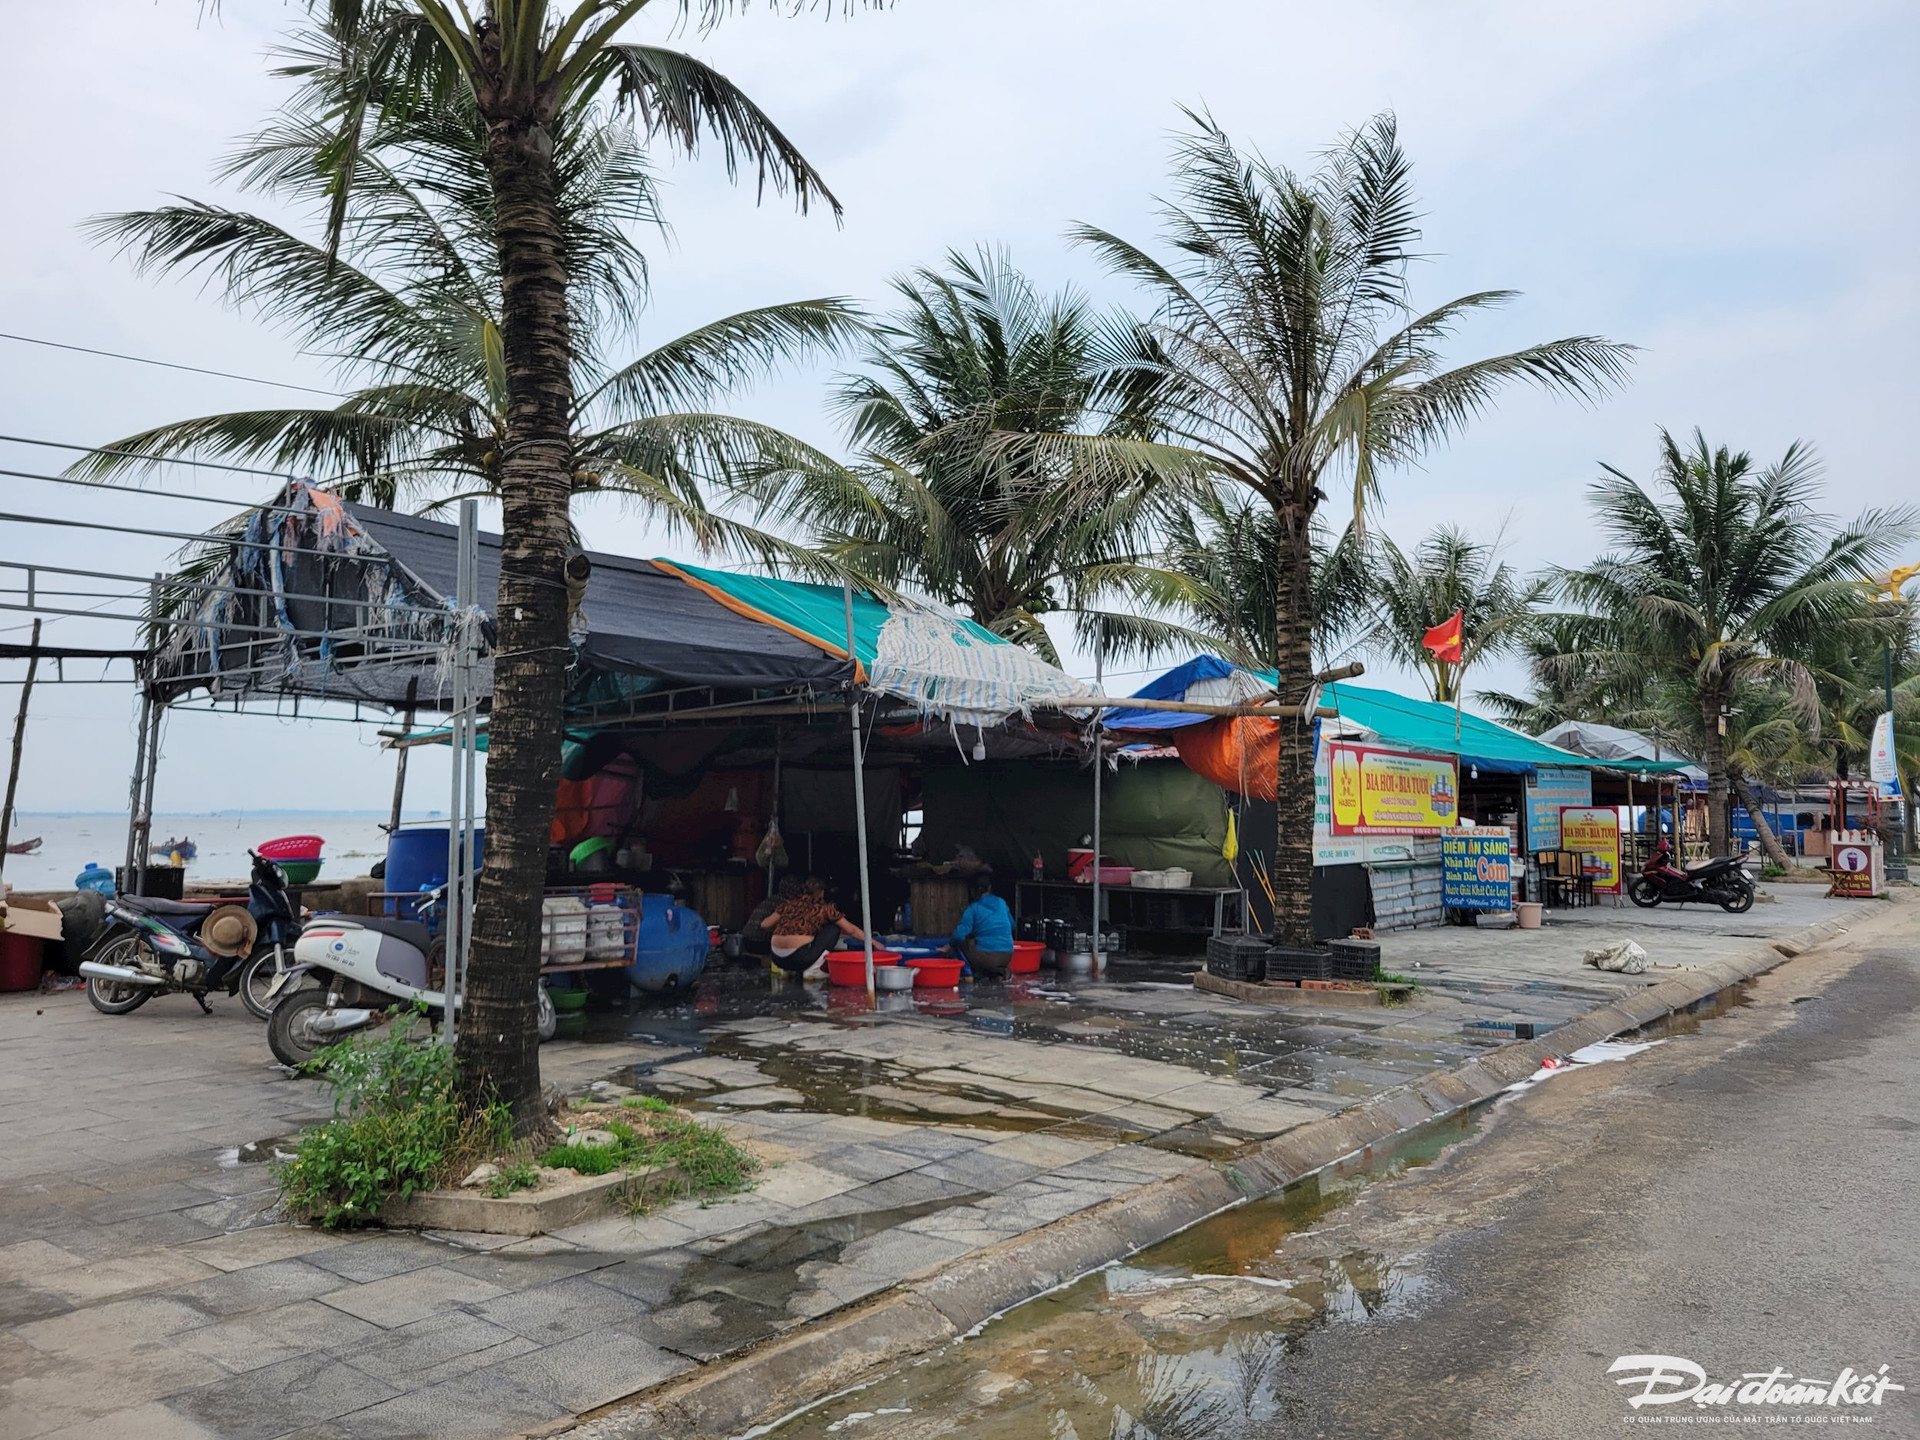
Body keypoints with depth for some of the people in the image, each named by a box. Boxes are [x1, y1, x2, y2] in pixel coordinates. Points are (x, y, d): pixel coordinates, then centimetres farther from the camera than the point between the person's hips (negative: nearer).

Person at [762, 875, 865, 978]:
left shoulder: (789, 904, 16)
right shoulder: (823, 908, 7)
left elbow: (765, 924, 17)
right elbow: (851, 930, 12)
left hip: (777, 959, 5)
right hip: (799, 957, -5)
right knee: (834, 928, 12)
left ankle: (789, 970, 16)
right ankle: (812, 970, 3)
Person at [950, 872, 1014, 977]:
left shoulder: (973, 909, -6)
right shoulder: (1001, 903, 8)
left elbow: (959, 935, -12)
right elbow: (1012, 926, 21)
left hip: (986, 957, -4)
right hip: (1007, 958, 4)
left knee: (959, 941, 16)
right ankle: (1000, 970, 13)